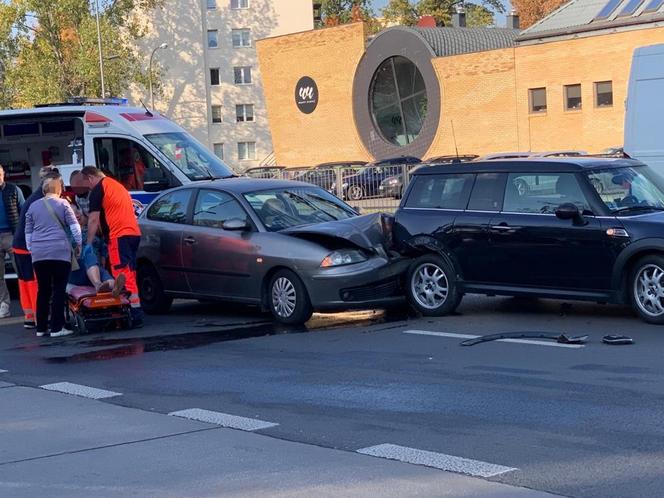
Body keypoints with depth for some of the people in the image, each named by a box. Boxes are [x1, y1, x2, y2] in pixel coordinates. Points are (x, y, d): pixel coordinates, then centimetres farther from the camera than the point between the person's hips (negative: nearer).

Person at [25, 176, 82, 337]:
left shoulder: (33, 206, 13)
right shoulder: (63, 204, 2)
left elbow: (28, 231, 16)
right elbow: (74, 226, -1)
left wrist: (31, 249, 22)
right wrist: (78, 243, 9)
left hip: (39, 254, 4)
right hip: (60, 252, -4)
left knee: (43, 290, 9)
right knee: (59, 289, -2)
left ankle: (41, 327, 10)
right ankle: (57, 328, -6)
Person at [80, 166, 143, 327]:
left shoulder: (98, 190, -2)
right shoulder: (116, 185, 25)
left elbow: (94, 220, -4)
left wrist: (88, 244, 3)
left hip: (118, 235, -9)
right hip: (133, 233, 9)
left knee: (123, 275, -11)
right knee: (129, 274, 12)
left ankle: (136, 315, -18)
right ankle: (135, 313, 12)